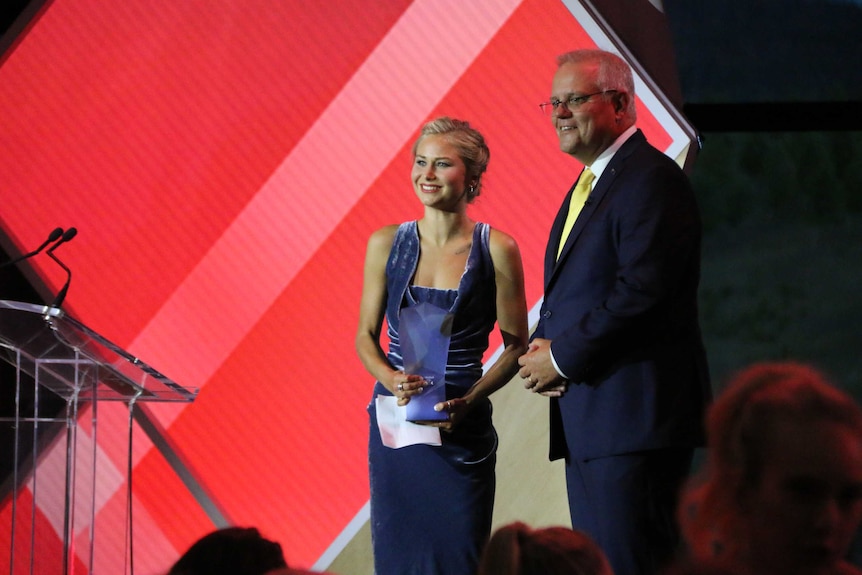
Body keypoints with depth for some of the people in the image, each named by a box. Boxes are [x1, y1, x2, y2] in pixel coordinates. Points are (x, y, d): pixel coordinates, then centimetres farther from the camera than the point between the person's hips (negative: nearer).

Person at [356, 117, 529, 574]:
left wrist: (469, 400, -13)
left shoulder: (496, 250, -4)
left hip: (461, 428, -2)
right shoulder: (387, 244, 3)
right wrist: (391, 378, -12)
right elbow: (365, 336, 8)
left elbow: (516, 345, 0)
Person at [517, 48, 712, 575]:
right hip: (585, 420, 10)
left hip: (636, 413, -10)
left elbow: (641, 290, -21)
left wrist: (563, 358, -15)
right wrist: (543, 347, 3)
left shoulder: (652, 179, -11)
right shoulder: (588, 185, 21)